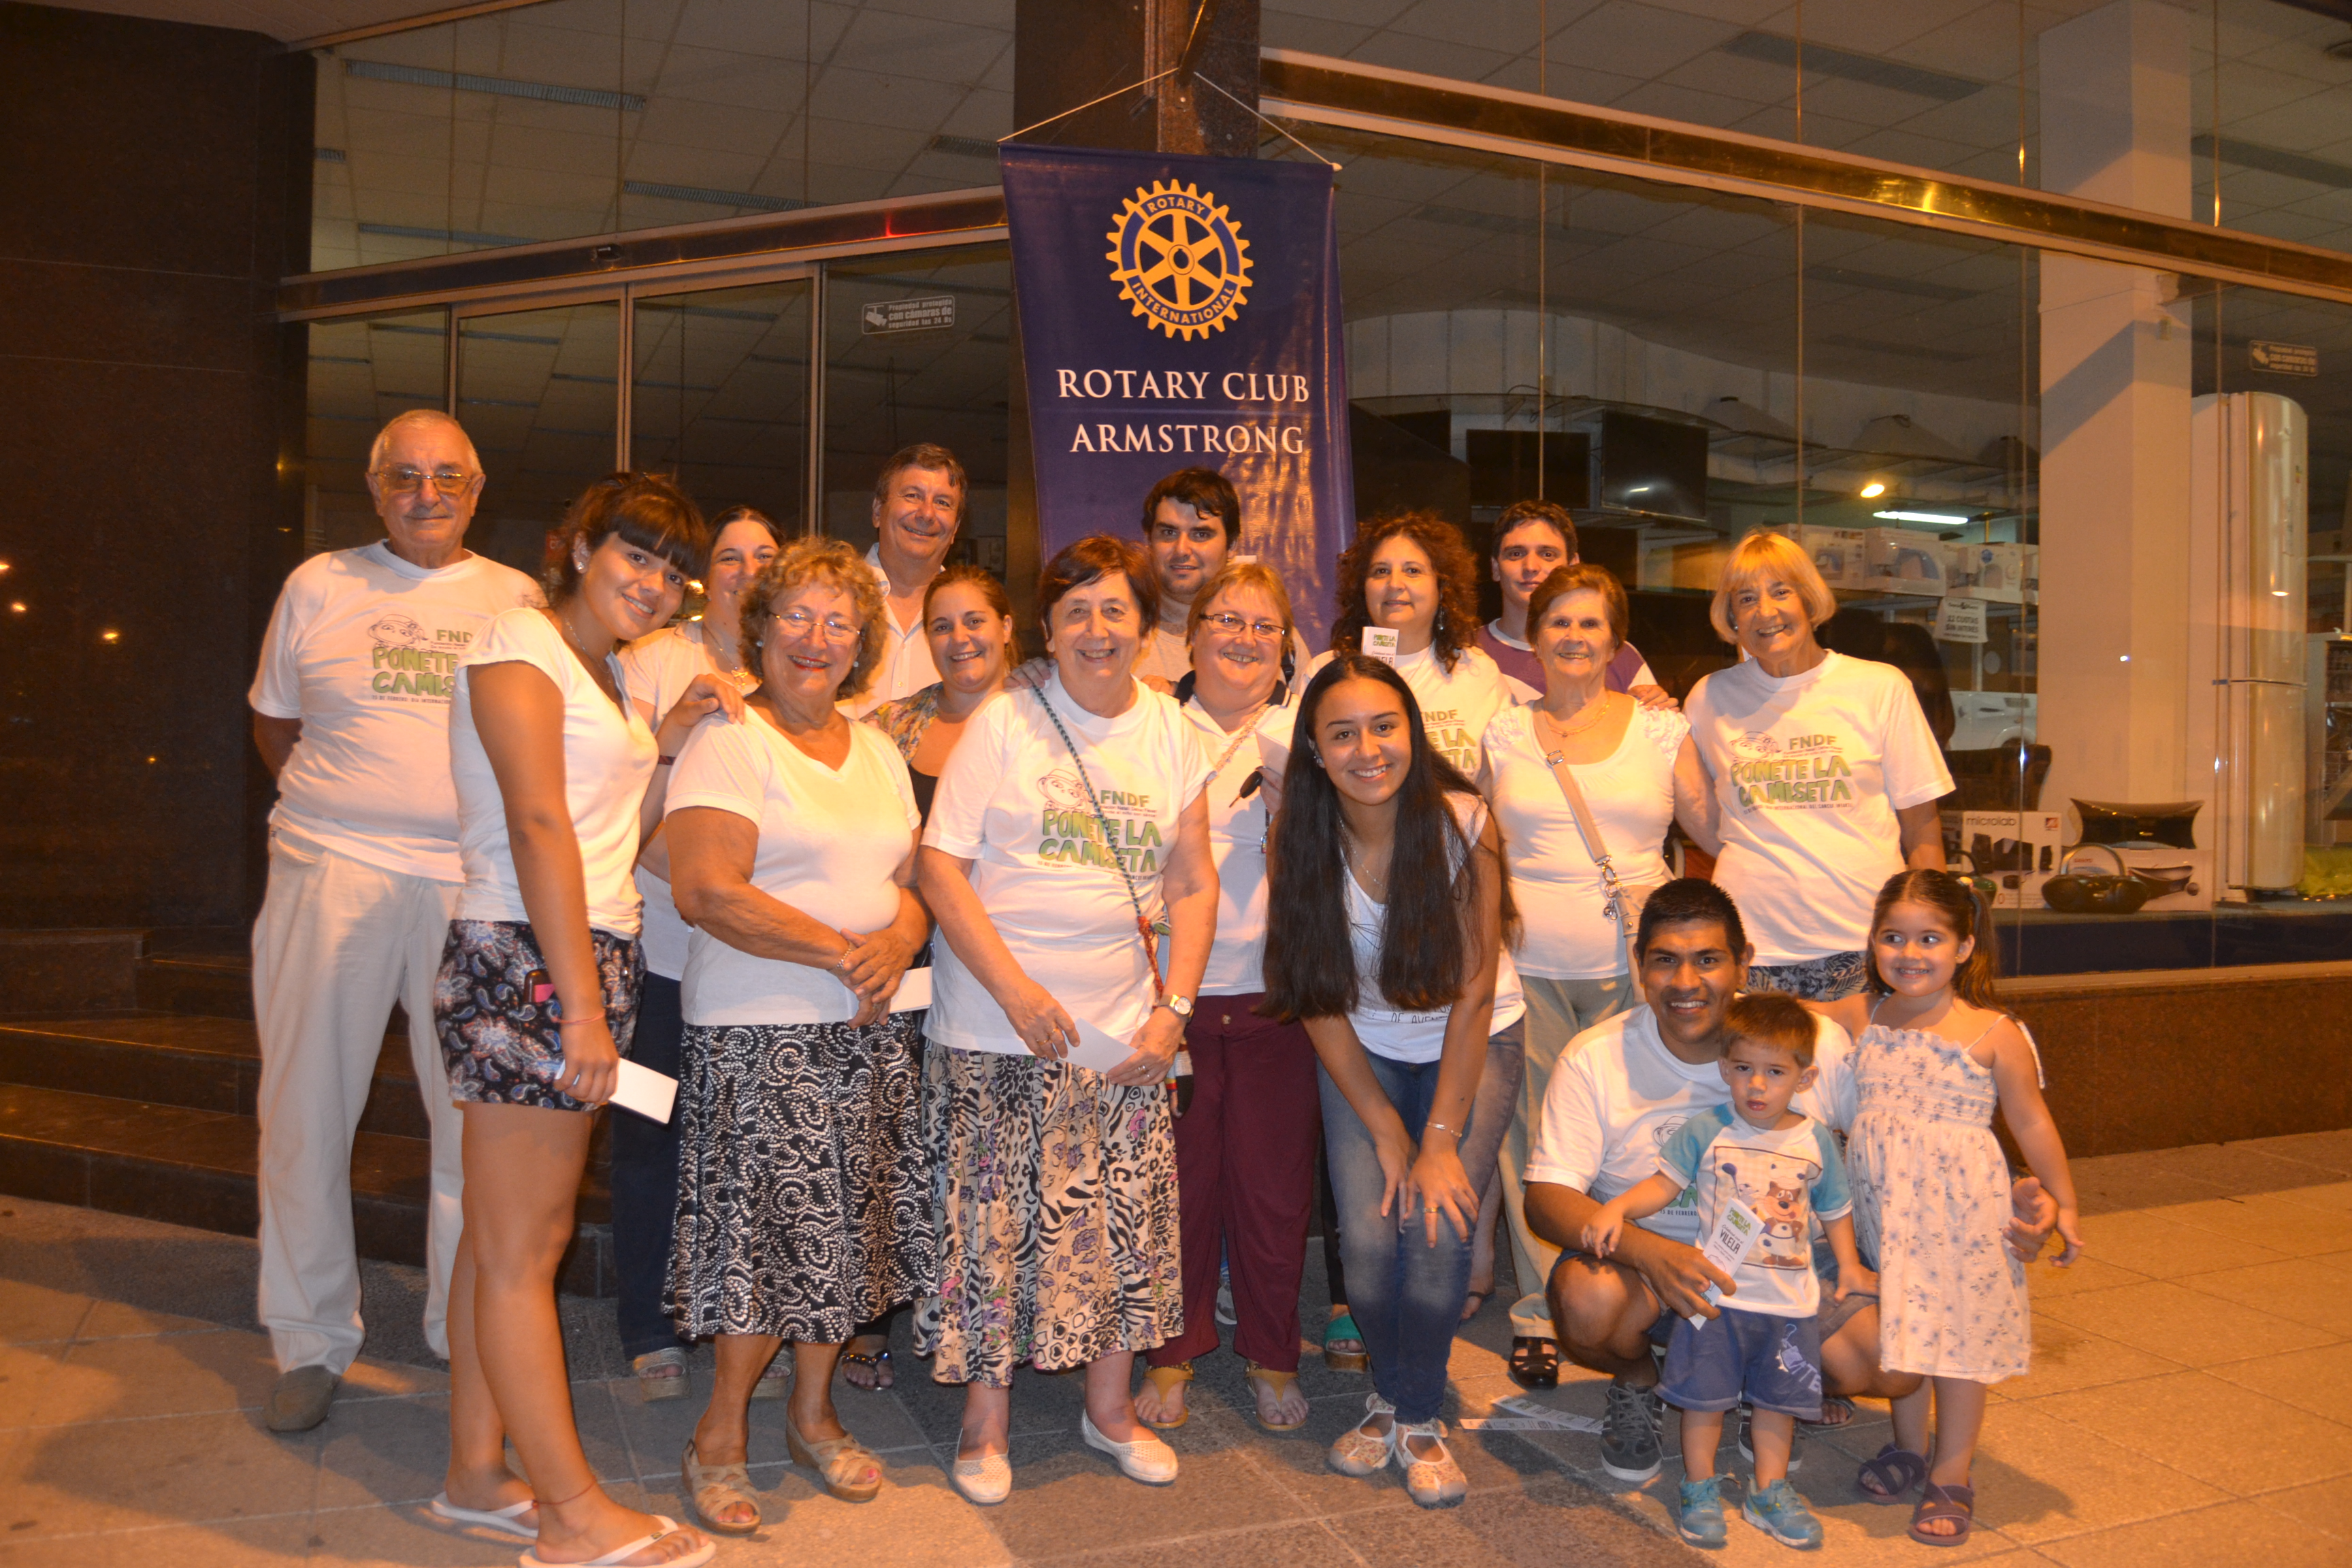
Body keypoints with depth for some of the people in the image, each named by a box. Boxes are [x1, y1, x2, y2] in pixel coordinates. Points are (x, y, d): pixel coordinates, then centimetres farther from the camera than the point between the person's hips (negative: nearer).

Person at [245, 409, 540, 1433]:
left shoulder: (518, 601, 10)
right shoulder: (319, 586, 10)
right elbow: (274, 722, 18)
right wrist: (339, 807, 7)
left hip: (475, 884, 0)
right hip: (330, 876, 0)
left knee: (480, 1118, 2)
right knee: (306, 1109, 4)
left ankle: (467, 1332, 18)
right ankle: (311, 1341, 19)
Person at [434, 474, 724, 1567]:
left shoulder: (607, 675, 21)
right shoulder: (521, 646, -6)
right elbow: (537, 827, -16)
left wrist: (670, 741, 6)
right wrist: (581, 1006, -20)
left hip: (593, 963, 9)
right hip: (525, 962, -9)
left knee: (507, 1239, 14)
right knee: (521, 1251, -1)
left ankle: (478, 1475, 23)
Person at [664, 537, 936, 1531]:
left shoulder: (877, 750, 14)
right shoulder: (728, 742, -8)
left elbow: (914, 883, 13)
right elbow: (708, 892, -18)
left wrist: (894, 946, -9)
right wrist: (839, 951, -18)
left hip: (869, 1029, 6)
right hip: (757, 1030, -6)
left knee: (846, 1228, 11)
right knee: (773, 1227, -4)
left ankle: (813, 1412, 31)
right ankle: (720, 1437, 17)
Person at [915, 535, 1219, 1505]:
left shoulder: (1171, 732, 6)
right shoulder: (1003, 724, -5)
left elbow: (1193, 883, 7)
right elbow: (940, 868, -9)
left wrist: (1173, 1009, -3)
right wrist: (1019, 992, -16)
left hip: (1126, 1025, 3)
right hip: (998, 1026, -3)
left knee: (1128, 1220, 8)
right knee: (994, 1219, 3)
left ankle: (1110, 1406, 29)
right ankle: (986, 1419, 23)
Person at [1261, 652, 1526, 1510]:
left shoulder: (1461, 824, -21)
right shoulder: (1301, 844, -16)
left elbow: (1473, 993, -16)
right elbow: (1321, 1004, -8)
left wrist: (1441, 1139, -16)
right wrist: (1385, 1131, -10)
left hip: (1471, 1043, -1)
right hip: (1361, 1052, 1)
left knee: (1439, 1230, -14)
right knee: (1368, 1239, -11)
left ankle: (1418, 1416, 11)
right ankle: (1392, 1391, 19)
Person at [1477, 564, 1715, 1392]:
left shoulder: (1662, 730, 7)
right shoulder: (1502, 733, 8)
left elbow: (1720, 829, 11)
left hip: (1633, 967, 0)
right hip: (1528, 967, 0)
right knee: (1533, 1141, 4)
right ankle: (1538, 1316, 18)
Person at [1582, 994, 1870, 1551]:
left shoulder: (1815, 1140, 2)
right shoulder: (1706, 1131, -5)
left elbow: (1835, 1208, 15)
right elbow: (1665, 1184, -5)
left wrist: (1849, 1265, 8)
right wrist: (1615, 1209, -19)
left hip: (1788, 1300, 2)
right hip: (1717, 1293, -2)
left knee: (1779, 1396, 11)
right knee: (1705, 1392, 3)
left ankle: (1769, 1490, 28)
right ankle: (1699, 1489, 19)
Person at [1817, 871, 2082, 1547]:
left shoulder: (1995, 1034, -8)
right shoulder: (1859, 1018, -1)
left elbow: (2031, 1123, 0)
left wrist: (2064, 1204, 4)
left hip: (1959, 1210, -3)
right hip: (1881, 1206, 3)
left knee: (1957, 1334, 4)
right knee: (1897, 1325, 15)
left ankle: (1951, 1476, 21)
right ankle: (1907, 1446, 37)